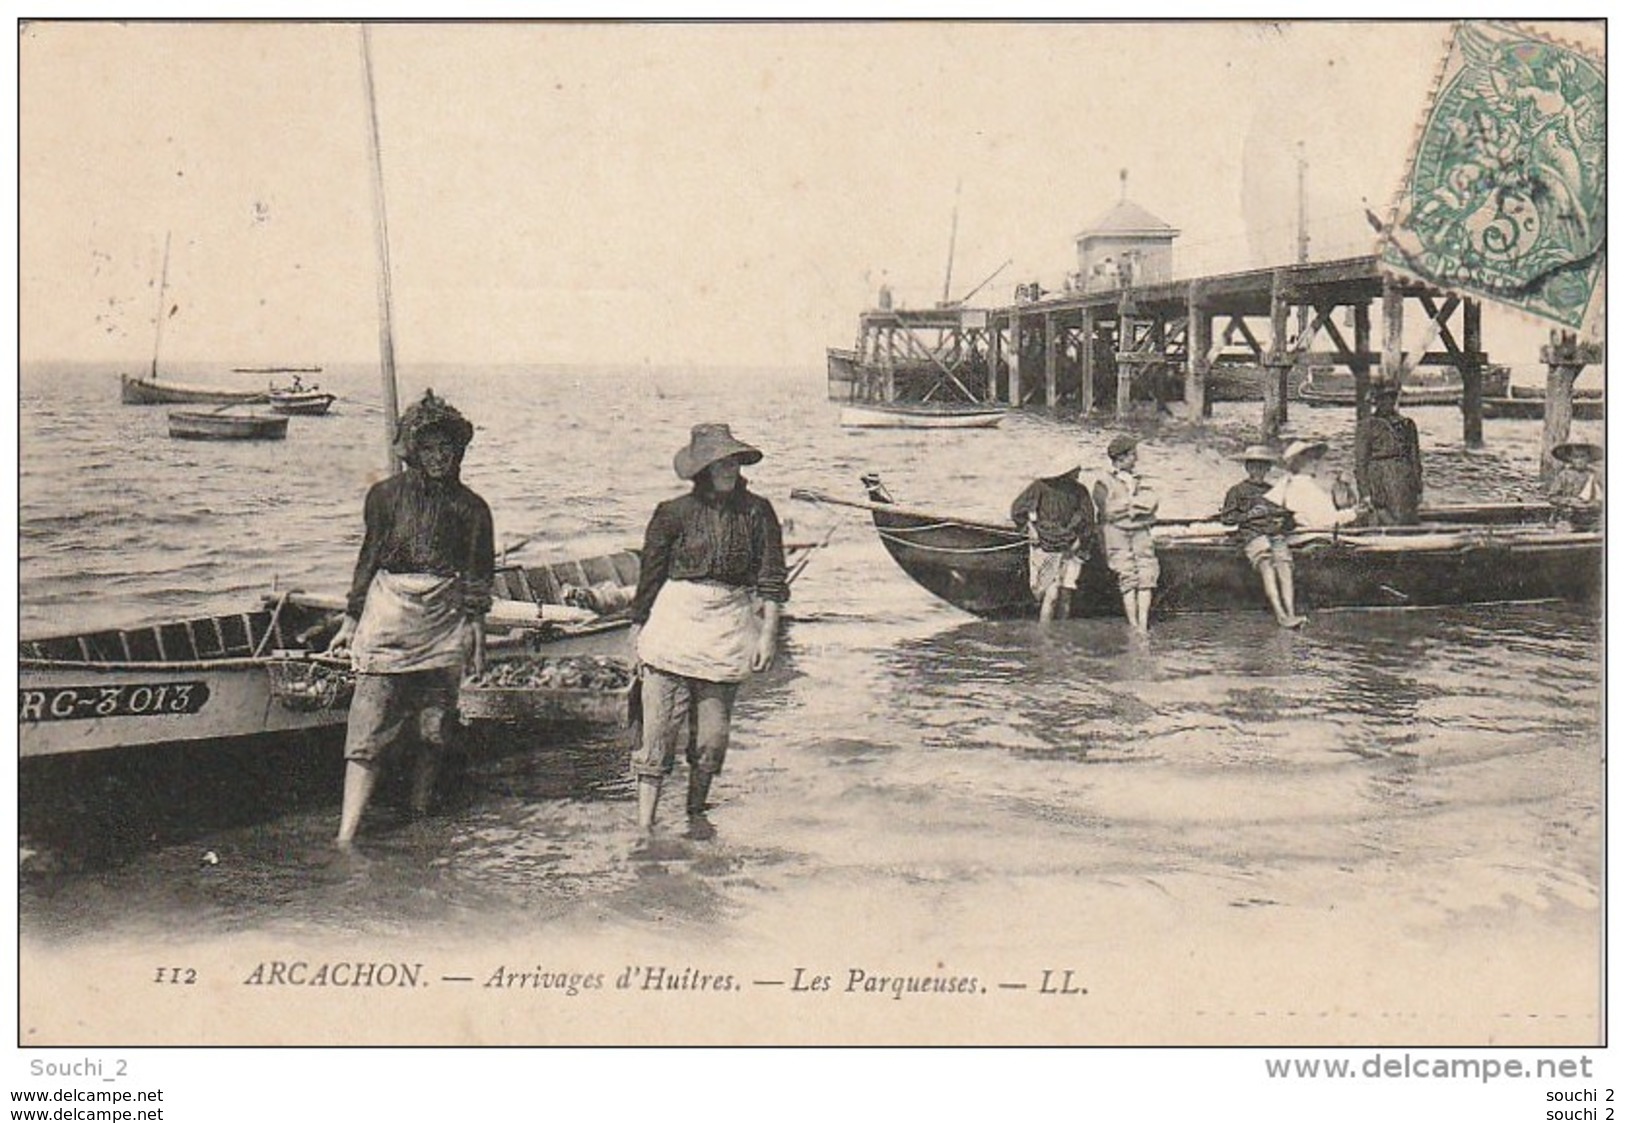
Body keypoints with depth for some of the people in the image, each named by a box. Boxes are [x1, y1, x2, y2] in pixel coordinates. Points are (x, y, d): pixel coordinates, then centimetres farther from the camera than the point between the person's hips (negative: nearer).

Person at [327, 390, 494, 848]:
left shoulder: (469, 507, 4)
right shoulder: (385, 496, 4)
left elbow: (477, 576, 8)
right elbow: (368, 560, 9)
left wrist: (475, 626, 3)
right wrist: (351, 621, 10)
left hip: (445, 623, 1)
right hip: (388, 617, -1)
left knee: (434, 729, 7)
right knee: (369, 730, -7)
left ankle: (418, 819, 23)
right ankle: (346, 836, -9)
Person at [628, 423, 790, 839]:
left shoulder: (756, 511, 3)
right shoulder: (674, 513, -1)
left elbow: (771, 578, 3)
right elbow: (650, 574, 7)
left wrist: (768, 633, -2)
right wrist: (638, 624, 11)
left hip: (729, 628, 2)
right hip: (676, 620, -2)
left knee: (713, 733, 6)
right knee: (661, 727, -5)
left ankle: (696, 812, 25)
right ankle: (644, 820, 1)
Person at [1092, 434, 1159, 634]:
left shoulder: (1140, 483, 19)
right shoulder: (1103, 483, 3)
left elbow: (1151, 503, 4)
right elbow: (1108, 511, -7)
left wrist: (1127, 503, -6)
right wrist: (1135, 503, 0)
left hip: (1141, 532, 4)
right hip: (1117, 533, -4)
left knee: (1146, 575, -7)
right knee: (1128, 579, -8)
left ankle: (1144, 624, -8)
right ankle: (1134, 626, -6)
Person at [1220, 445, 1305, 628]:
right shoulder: (1237, 491, 20)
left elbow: (1289, 516, 33)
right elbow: (1226, 517, 11)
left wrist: (1284, 521, 10)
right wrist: (1249, 515, -2)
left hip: (1276, 534, 3)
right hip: (1252, 534, -3)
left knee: (1284, 565, -27)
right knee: (1266, 565, -32)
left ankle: (1291, 614, -40)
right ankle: (1280, 614, -42)